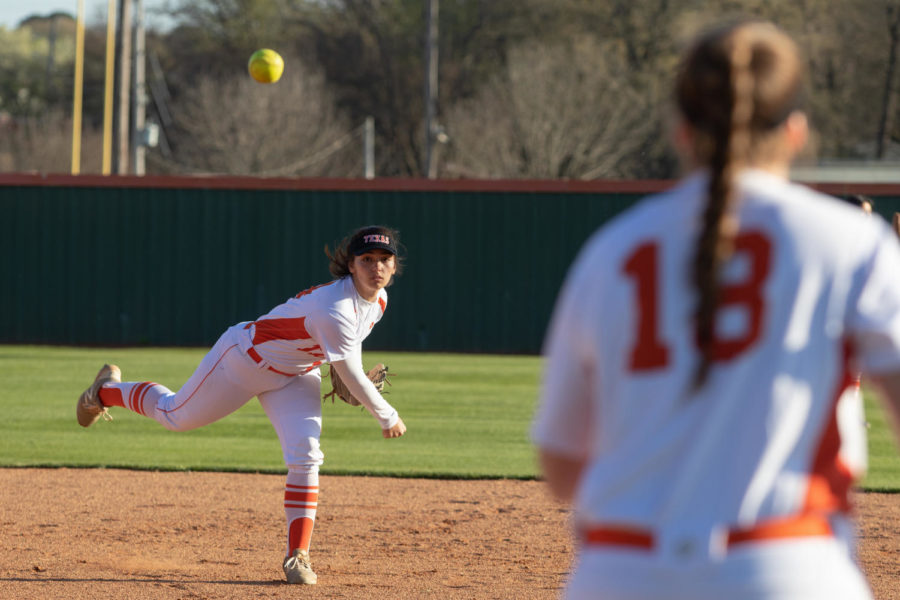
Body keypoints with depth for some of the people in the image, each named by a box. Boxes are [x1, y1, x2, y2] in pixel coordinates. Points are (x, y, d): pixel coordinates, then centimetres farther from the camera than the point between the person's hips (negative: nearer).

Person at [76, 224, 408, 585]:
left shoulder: (377, 300, -12)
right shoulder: (335, 311, -39)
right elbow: (353, 379, -32)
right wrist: (387, 418, -19)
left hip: (296, 376, 6)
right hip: (245, 361, -6)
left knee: (305, 456, -13)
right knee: (175, 416, 15)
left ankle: (297, 555, -7)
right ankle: (108, 390, 44)